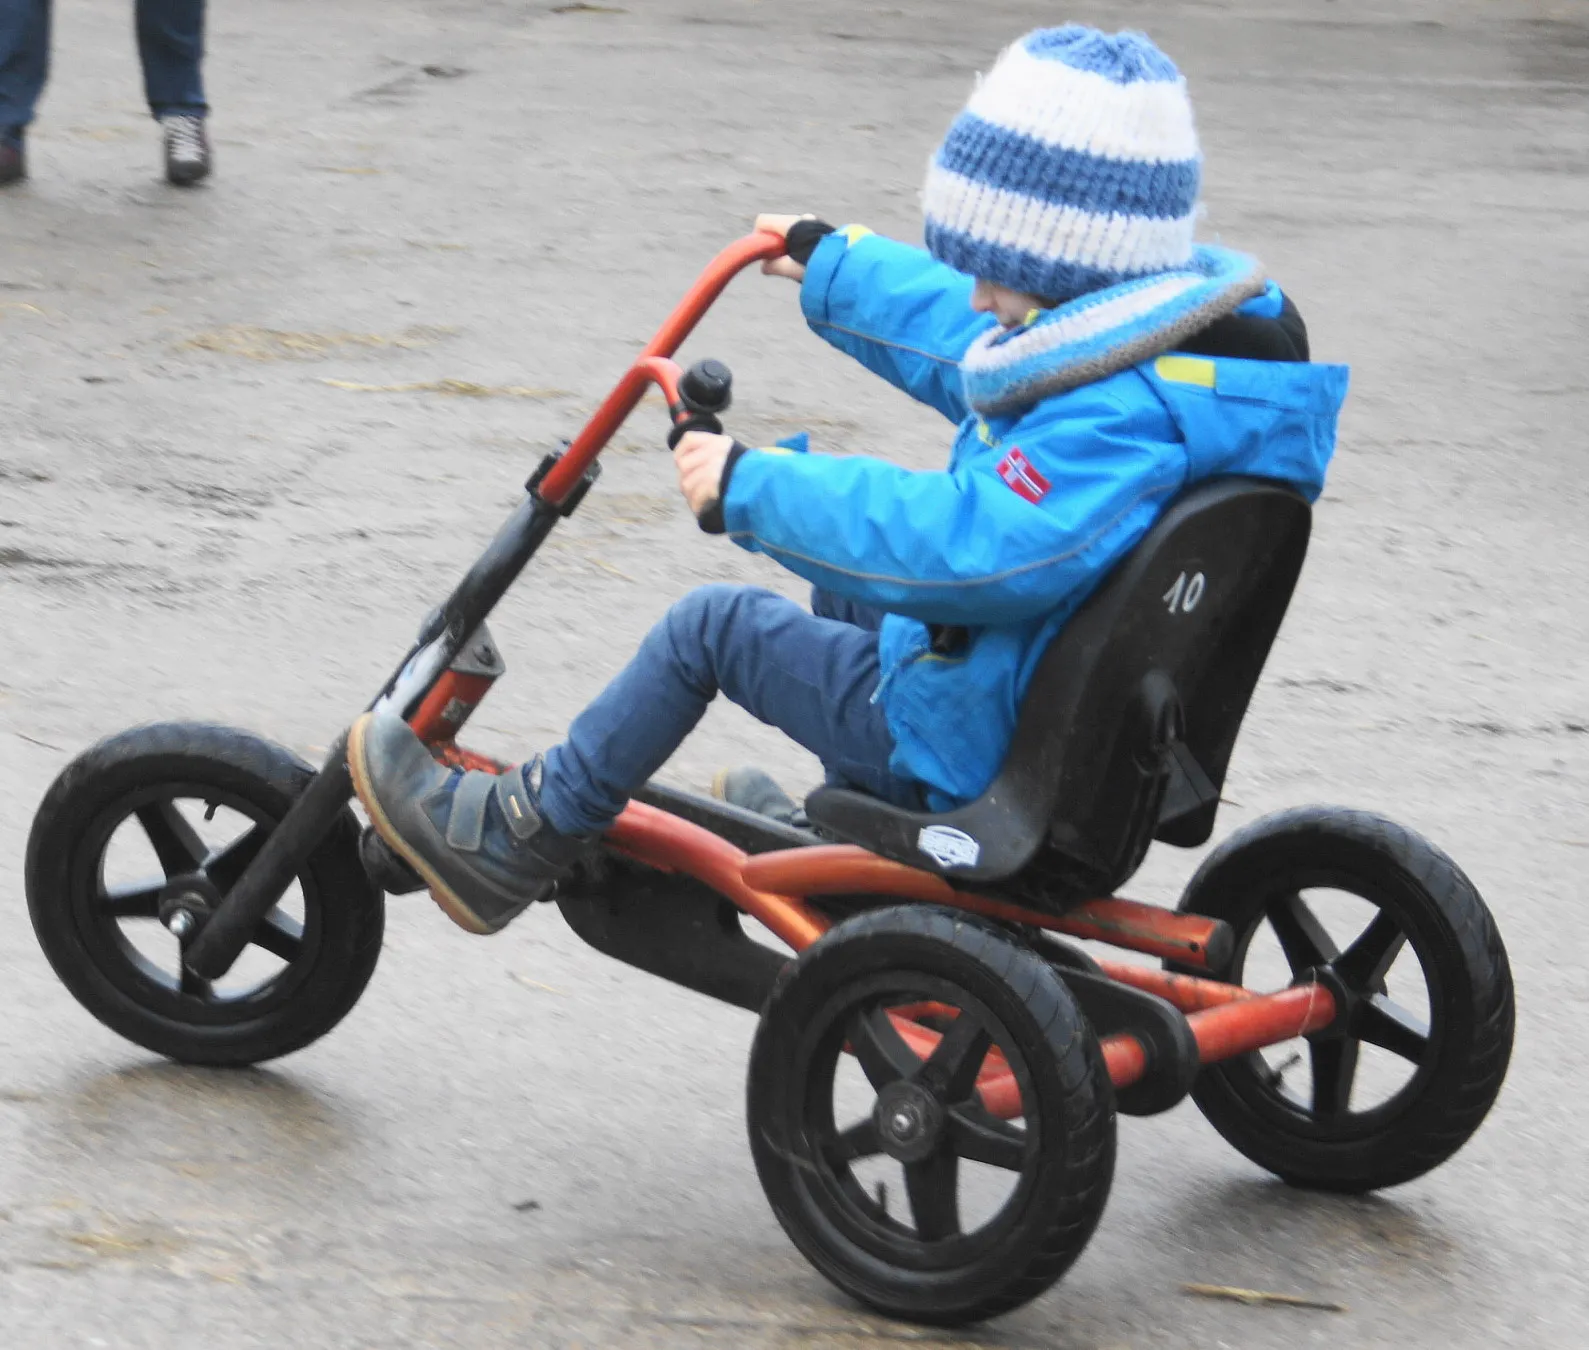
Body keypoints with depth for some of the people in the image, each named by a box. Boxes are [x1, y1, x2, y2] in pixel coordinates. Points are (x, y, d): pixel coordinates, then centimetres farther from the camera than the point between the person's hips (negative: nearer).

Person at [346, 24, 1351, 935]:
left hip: (973, 750, -10)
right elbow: (962, 345, 21)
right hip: (1053, 712, 10)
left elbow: (973, 549, -40)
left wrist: (753, 484, -32)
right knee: (846, 573, 30)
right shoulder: (1137, 342, 3)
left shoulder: (1119, 416, -29)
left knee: (713, 626, -5)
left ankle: (517, 845, 6)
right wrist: (831, 264, 34)